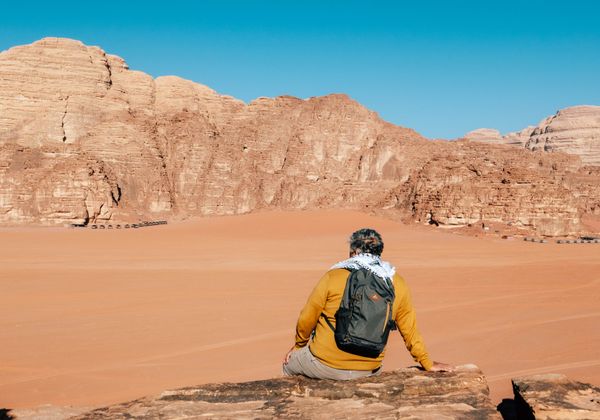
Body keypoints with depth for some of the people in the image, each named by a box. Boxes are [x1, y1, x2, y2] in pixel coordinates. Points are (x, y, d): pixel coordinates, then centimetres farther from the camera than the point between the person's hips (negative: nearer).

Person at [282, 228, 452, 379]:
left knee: (289, 363, 27)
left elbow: (306, 320, -2)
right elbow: (410, 329, 6)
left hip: (326, 365, -3)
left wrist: (299, 345, 19)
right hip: (368, 370, 3)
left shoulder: (333, 277, -10)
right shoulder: (397, 284, -2)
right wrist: (427, 363, 21)